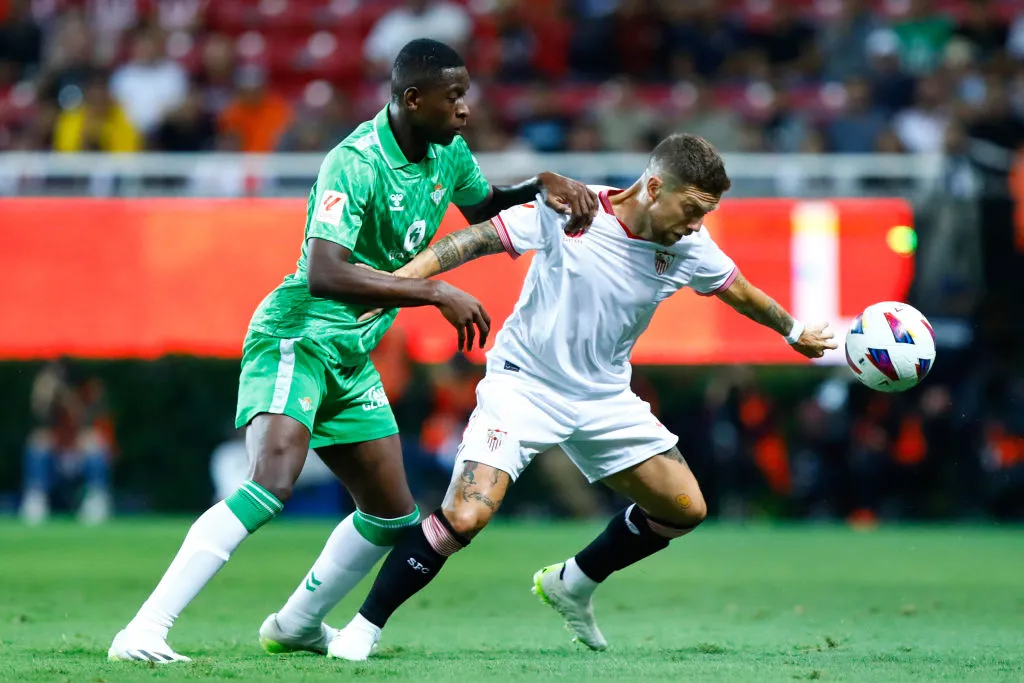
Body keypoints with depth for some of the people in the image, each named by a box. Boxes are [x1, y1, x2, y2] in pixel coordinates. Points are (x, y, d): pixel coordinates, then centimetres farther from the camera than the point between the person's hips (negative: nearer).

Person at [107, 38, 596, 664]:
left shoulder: (447, 153, 4)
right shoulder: (355, 164, -23)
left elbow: (483, 208, 25)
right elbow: (324, 274, -33)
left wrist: (542, 185, 5)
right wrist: (435, 292, -32)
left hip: (352, 356, 9)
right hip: (296, 339, -9)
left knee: (393, 515, 13)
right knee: (273, 482, -30)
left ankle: (296, 625, 33)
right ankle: (144, 630, -32)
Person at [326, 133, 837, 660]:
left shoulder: (690, 249, -7)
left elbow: (739, 291, 13)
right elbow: (477, 238, -18)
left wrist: (794, 332, 28)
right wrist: (399, 278, -27)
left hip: (603, 397, 6)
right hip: (524, 384, -6)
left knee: (685, 508, 4)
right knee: (464, 517, -23)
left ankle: (571, 585, 26)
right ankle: (364, 627, -6)